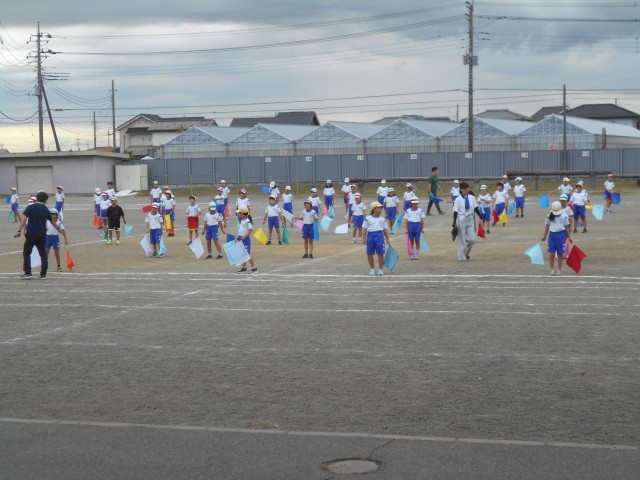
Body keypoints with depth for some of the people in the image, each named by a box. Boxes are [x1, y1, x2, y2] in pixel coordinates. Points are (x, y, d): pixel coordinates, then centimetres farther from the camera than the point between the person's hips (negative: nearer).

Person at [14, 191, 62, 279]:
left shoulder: (30, 207, -2)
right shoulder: (46, 210, 7)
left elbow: (24, 219, -13)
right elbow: (52, 222, 23)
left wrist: (19, 231, -13)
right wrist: (58, 228, 42)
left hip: (31, 234, -3)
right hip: (42, 235, 3)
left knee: (26, 253, 6)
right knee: (43, 254, 10)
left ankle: (28, 273, -3)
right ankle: (43, 274, 10)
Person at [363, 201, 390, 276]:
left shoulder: (382, 219, 10)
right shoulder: (368, 219, 3)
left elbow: (385, 230, 12)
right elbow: (364, 229, 2)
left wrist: (387, 239, 9)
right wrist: (364, 238, -5)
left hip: (380, 236, 1)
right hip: (370, 236, -1)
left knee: (380, 253, -1)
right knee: (369, 254, 5)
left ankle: (380, 269, 9)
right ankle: (372, 269, 20)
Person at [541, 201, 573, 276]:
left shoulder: (564, 216, 1)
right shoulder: (549, 216, 3)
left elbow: (566, 227, 7)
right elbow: (547, 226, 11)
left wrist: (569, 237, 6)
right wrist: (544, 236, 8)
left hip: (561, 234, 0)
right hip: (552, 234, 0)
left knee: (560, 254, 5)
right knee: (552, 254, -3)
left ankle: (559, 270, 13)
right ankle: (553, 269, 8)